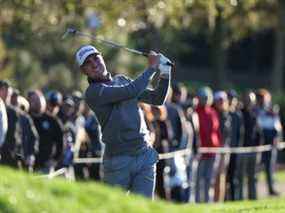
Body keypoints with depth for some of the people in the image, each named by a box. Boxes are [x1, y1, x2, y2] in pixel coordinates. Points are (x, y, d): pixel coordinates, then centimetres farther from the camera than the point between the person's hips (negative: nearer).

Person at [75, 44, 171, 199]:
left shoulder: (121, 80, 16)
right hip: (118, 161, -5)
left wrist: (165, 74, 4)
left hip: (145, 156, 5)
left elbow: (157, 99, 19)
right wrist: (152, 68, -8)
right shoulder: (93, 92, -8)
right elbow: (131, 91, -19)